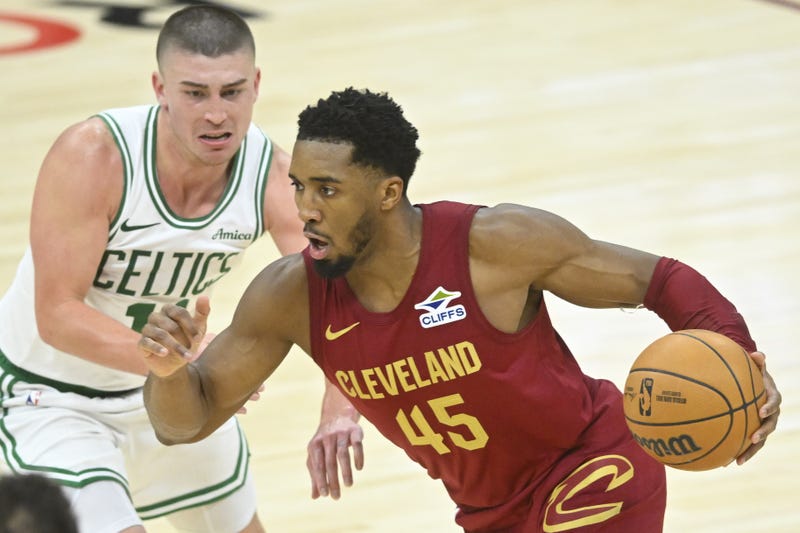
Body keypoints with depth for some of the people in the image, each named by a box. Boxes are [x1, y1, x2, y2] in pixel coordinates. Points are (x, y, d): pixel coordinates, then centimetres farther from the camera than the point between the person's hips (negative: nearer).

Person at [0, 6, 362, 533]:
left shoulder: (272, 173, -19)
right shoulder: (93, 154, -31)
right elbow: (57, 315, -32)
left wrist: (339, 411, -46)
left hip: (160, 385, 6)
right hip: (50, 392, -6)